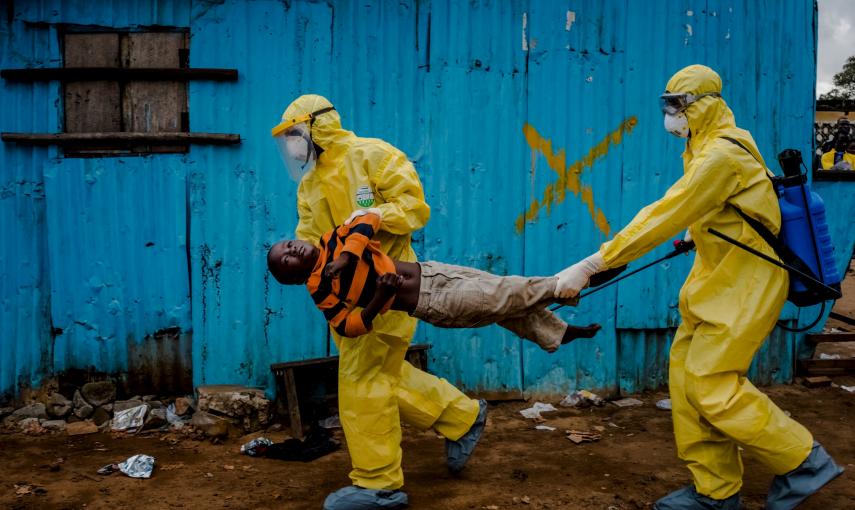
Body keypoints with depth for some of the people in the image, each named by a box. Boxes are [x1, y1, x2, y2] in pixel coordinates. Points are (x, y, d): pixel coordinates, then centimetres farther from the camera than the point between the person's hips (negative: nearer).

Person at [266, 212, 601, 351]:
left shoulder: (333, 242, 3)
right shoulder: (321, 290, -10)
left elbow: (369, 220, -9)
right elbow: (348, 326, -17)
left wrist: (347, 256, -22)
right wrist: (380, 297, -32)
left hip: (427, 270, 6)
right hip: (430, 303, -6)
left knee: (502, 295, 14)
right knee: (507, 296, -4)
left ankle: (558, 333, 33)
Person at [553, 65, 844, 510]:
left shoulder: (722, 154, -22)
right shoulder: (706, 149, 10)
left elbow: (665, 218, -27)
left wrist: (591, 265, -28)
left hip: (744, 284, -9)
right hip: (716, 278, 9)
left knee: (711, 385, -9)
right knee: (686, 377, 7)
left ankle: (804, 463, 10)